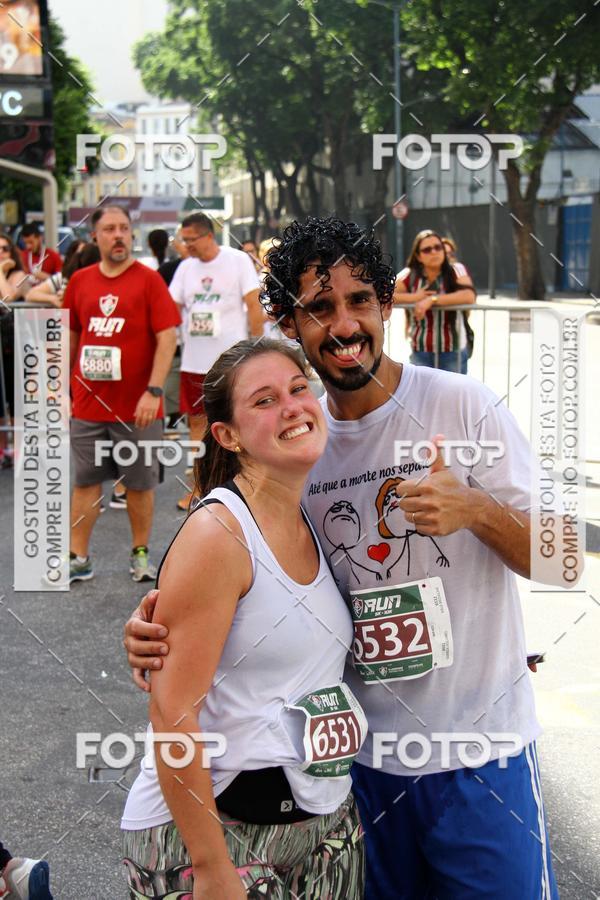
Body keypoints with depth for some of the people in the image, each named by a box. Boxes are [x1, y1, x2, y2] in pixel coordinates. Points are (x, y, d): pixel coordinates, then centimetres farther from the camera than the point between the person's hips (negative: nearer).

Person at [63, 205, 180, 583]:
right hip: (88, 405, 3)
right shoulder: (80, 281, 6)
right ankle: (78, 558, 16)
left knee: (141, 482, 8)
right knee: (85, 480, 8)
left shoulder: (149, 280, -6)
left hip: (137, 406, -3)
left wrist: (154, 391, -18)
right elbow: (70, 336, 15)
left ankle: (141, 553, 23)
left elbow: (167, 337, -11)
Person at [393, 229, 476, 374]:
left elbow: (469, 296, -24)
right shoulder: (410, 276, -1)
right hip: (420, 352, 1)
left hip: (453, 352, -1)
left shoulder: (456, 272, -5)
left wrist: (432, 300, -27)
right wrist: (415, 297, -18)